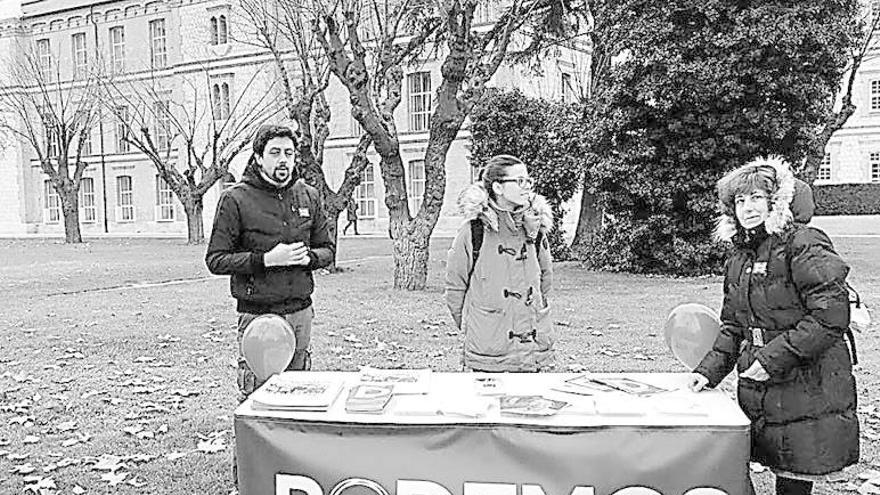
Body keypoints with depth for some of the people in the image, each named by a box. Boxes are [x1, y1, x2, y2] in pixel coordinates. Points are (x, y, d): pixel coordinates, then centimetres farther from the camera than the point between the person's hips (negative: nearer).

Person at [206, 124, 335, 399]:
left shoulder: (308, 196, 8)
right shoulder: (235, 199, -6)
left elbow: (328, 249, 15)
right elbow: (215, 260, -8)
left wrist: (308, 257, -8)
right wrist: (267, 259, -18)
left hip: (300, 312, 4)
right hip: (256, 314, -4)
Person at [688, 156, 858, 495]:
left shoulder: (804, 245, -11)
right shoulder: (738, 259, 13)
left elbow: (832, 314, -19)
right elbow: (733, 327, 18)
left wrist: (775, 358, -19)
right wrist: (709, 371, 5)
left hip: (807, 388, -6)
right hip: (757, 390, 6)